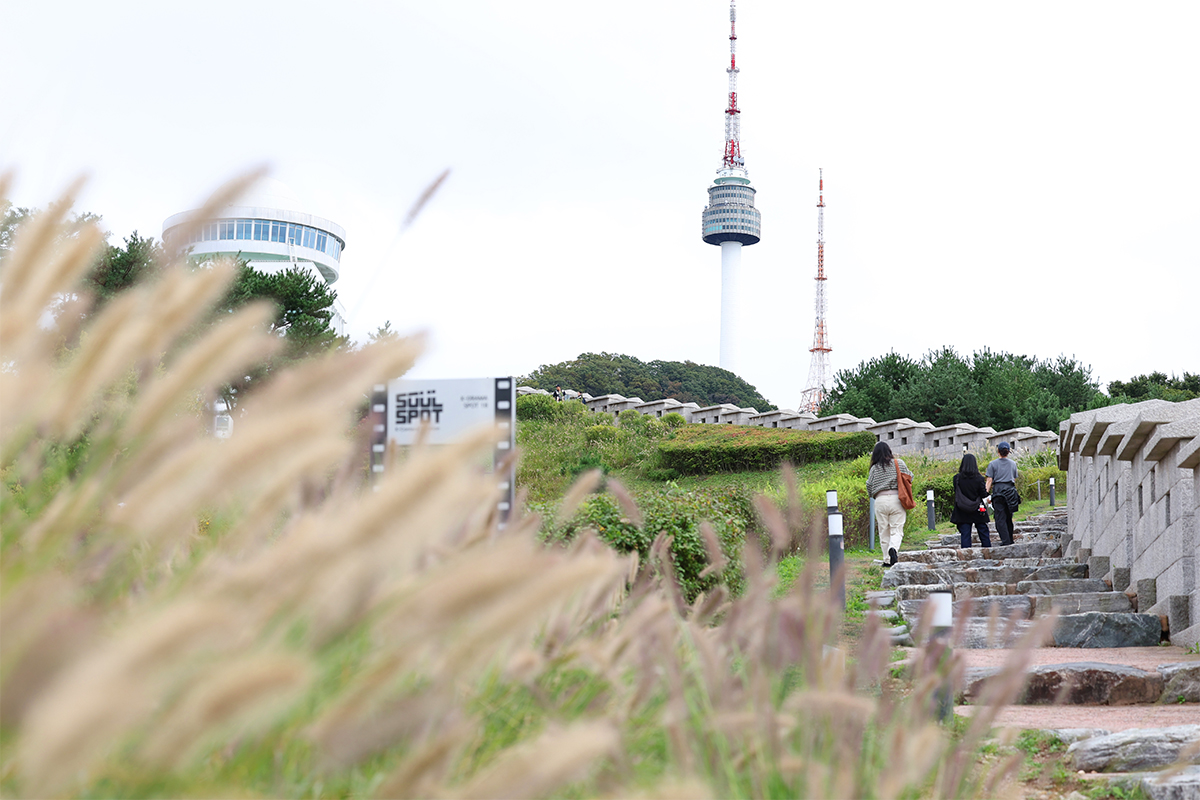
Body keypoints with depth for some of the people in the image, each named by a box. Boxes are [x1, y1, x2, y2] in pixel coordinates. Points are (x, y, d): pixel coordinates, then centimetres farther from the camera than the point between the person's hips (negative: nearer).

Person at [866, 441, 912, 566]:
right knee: (896, 530, 0)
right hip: (897, 499, 0)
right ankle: (894, 548, -30)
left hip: (880, 500, 1)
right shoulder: (899, 463, 4)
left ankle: (889, 560, 5)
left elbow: (869, 487, 4)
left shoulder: (874, 468, 4)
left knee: (884, 532, 7)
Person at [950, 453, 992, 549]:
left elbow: (956, 493, -1)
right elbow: (984, 494, -7)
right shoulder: (979, 478, -10)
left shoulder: (957, 478, -8)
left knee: (965, 534, 2)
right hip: (978, 511, 0)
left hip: (962, 512, 0)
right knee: (984, 533, 12)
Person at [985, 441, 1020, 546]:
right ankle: (1010, 540, 16)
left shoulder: (993, 464, 1)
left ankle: (1005, 540, -14)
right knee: (1008, 517, 12)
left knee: (1000, 517, -5)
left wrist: (987, 493, -3)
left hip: (998, 490, -3)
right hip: (1010, 490, 3)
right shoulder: (1013, 463, 11)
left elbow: (989, 480, -4)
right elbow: (1014, 480, 16)